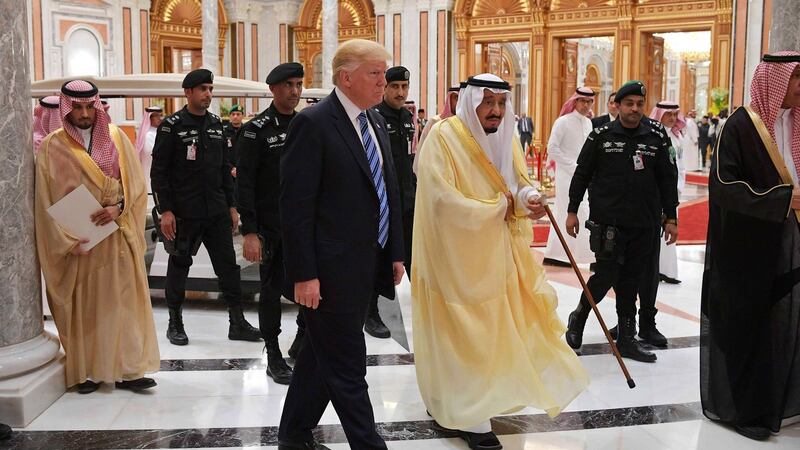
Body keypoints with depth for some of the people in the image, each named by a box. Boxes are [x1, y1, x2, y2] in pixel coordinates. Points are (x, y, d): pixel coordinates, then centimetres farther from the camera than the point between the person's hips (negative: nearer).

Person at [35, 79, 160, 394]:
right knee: (83, 306, 3)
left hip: (118, 236, 1)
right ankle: (87, 371, 13)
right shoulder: (52, 147, -1)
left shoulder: (116, 137, 4)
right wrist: (67, 242, -11)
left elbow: (136, 183, 3)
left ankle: (128, 369, 6)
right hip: (77, 241, -1)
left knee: (123, 302, 1)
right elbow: (46, 202, -2)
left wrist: (118, 208, -15)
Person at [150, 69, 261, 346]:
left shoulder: (216, 124, 11)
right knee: (179, 266, 7)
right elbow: (159, 172, -8)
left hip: (217, 211, 5)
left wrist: (231, 205, 12)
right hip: (184, 213, -5)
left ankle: (237, 323, 12)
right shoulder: (172, 126, -6)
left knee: (228, 265, 5)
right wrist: (165, 211, -13)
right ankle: (175, 324, 21)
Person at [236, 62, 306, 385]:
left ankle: (301, 345, 28)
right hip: (271, 227, -4)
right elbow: (244, 184, -11)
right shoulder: (256, 130, -7)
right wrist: (249, 233, -17)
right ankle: (274, 357, 19)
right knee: (272, 289, 5)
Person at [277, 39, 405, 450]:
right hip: (331, 270, -8)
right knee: (347, 367, 2)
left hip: (365, 268, 8)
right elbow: (295, 205, -16)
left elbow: (389, 191, 17)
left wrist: (395, 253, 14)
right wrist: (304, 274, -18)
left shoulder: (376, 122, 12)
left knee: (321, 355, 19)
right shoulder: (313, 123, -13)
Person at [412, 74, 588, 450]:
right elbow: (444, 200, -24)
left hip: (497, 252, 7)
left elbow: (518, 183, 7)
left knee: (495, 326, 13)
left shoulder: (503, 137, 6)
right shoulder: (444, 137, -17)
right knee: (465, 334, 2)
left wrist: (527, 198, -18)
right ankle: (471, 417, 16)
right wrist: (499, 207, -14)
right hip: (457, 254, -7)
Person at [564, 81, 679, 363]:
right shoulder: (601, 136, 0)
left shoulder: (657, 136, 5)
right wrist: (572, 211, 3)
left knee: (631, 281, 8)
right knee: (606, 276, -4)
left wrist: (671, 218, 7)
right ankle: (578, 318, 22)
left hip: (644, 224, 3)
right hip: (607, 221, -2)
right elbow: (582, 175, 5)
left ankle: (627, 339, 18)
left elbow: (668, 179, 9)